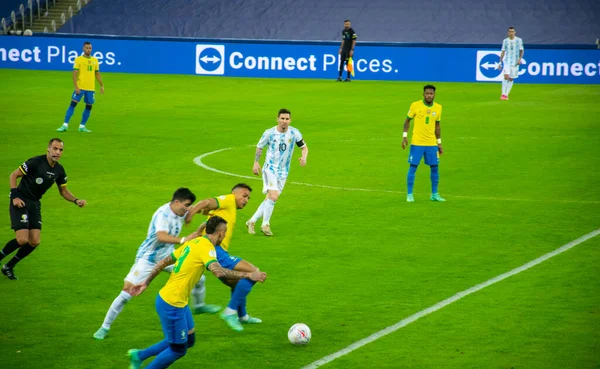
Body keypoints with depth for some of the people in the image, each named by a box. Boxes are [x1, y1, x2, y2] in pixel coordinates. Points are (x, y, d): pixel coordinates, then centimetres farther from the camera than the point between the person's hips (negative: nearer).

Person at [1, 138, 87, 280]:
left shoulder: (59, 170, 2)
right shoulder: (35, 162, -17)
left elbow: (64, 191, 15)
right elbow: (14, 175, -11)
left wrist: (76, 200, -3)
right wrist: (14, 196, -19)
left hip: (35, 204, 7)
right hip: (20, 202, -7)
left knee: (34, 242, -1)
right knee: (22, 240, -18)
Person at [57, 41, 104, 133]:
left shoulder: (95, 60, 10)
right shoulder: (78, 59, -3)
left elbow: (97, 74, 18)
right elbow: (75, 74, -8)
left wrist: (102, 85, 12)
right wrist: (76, 87, -16)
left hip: (91, 88, 4)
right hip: (80, 87, -4)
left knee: (89, 106, 6)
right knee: (73, 104, -8)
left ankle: (82, 126, 16)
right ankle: (65, 125, -7)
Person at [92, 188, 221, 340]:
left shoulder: (179, 212, -4)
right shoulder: (163, 213, -28)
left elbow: (187, 218, 23)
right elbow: (161, 236, -46)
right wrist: (184, 240, -56)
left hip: (167, 256, 7)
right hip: (147, 259, -7)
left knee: (198, 277, 7)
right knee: (127, 292, -12)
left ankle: (200, 305, 38)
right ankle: (105, 327, 1)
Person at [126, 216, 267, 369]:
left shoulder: (192, 243, 10)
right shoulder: (206, 247, -17)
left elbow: (164, 262, 16)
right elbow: (218, 272, -34)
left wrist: (146, 283, 24)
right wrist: (248, 275, -30)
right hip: (172, 305, -9)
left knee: (189, 340, 20)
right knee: (178, 349, 4)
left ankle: (139, 355, 27)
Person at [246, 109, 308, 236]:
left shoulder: (294, 133, -5)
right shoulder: (269, 133, -9)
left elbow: (304, 147, 6)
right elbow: (259, 147, 7)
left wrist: (304, 157, -14)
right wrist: (256, 163, -2)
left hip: (283, 172, 4)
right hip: (270, 168, -4)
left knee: (270, 199, 5)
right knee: (273, 197, -19)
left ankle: (252, 221, 18)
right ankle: (265, 225, -6)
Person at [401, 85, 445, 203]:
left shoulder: (438, 108, 5)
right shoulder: (415, 105, -6)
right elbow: (407, 120, 3)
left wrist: (439, 142, 13)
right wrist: (405, 136, -7)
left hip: (432, 143, 3)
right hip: (417, 143, -3)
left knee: (434, 167, 4)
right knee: (413, 167, -4)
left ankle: (434, 194, 16)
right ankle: (409, 194, 5)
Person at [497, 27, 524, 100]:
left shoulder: (519, 40, 1)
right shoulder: (505, 41, 4)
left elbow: (521, 50, 6)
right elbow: (503, 52, 9)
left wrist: (519, 59, -9)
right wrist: (500, 62, 5)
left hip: (515, 62, 1)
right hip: (507, 61, -1)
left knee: (511, 79, 3)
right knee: (506, 76, -17)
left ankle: (506, 95, 12)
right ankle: (503, 94, -15)